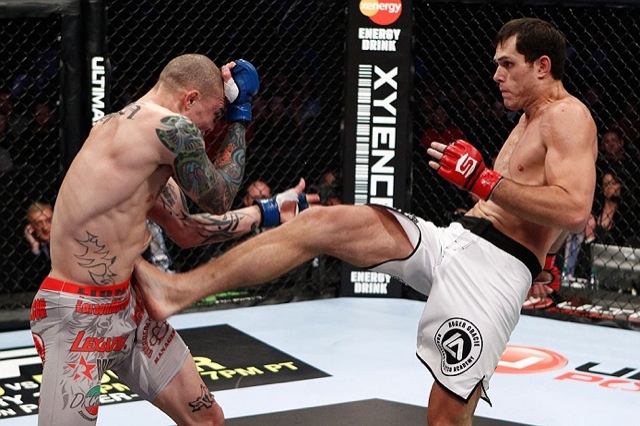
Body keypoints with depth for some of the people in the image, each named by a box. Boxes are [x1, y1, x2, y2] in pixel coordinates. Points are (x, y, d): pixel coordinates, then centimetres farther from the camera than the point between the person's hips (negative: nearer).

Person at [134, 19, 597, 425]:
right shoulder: (529, 120, 23)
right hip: (453, 240, 9)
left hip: (491, 268, -9)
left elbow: (575, 211, -23)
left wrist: (481, 180, -24)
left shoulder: (568, 116, -7)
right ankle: (180, 289, -10)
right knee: (321, 222, -6)